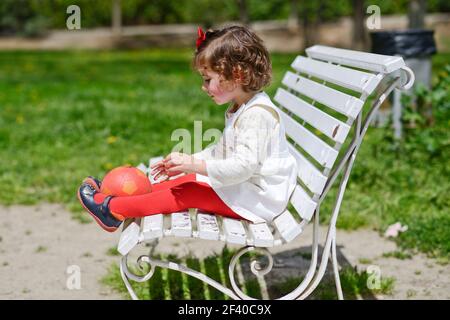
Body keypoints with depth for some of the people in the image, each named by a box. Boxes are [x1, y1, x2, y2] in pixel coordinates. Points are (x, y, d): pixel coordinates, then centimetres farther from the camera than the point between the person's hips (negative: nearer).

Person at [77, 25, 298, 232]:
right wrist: (186, 163, 11)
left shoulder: (257, 114, -23)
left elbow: (243, 165, -31)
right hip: (239, 186, 10)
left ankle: (113, 209, -10)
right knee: (186, 180, 5)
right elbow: (220, 150, 21)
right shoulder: (239, 109, 12)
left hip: (256, 199, -10)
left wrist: (193, 164, -31)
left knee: (186, 194, -13)